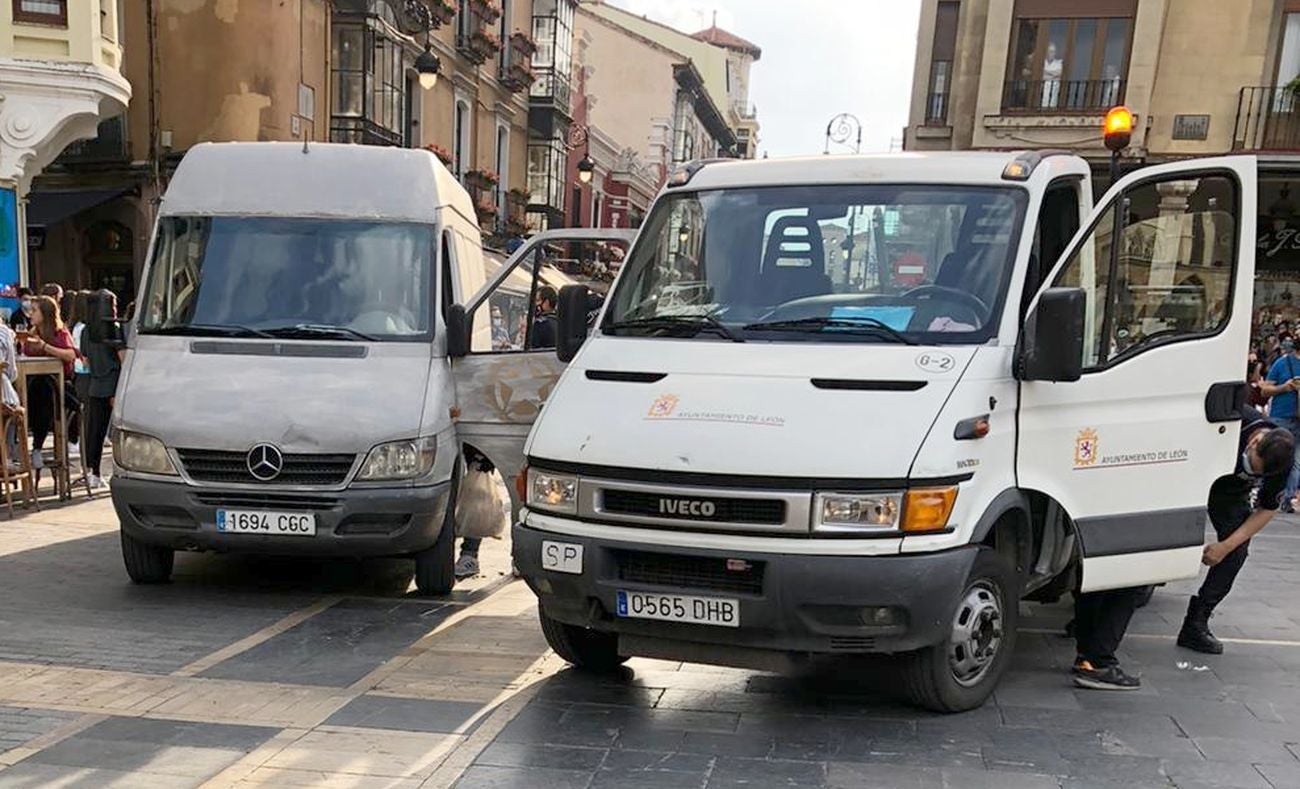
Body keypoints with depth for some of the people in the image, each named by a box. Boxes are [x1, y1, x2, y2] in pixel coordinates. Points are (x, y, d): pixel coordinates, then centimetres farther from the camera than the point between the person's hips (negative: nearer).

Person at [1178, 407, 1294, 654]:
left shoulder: (1281, 462, -27)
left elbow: (1267, 510, -13)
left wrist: (1226, 546, -20)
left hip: (1230, 495, 2)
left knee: (1237, 551, -11)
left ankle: (1196, 625, -7)